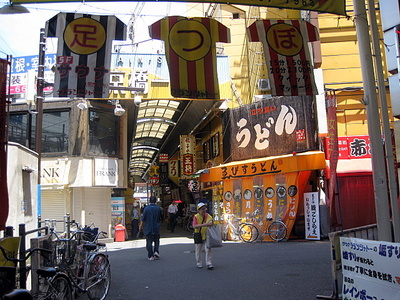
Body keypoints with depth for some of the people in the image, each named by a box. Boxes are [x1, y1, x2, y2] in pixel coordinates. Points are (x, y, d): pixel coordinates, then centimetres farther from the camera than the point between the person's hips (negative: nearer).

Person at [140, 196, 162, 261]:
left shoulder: (146, 208, -7)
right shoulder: (158, 208, -2)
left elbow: (143, 219, -5)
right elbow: (160, 218, 8)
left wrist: (141, 225, 8)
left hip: (148, 228, -1)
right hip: (156, 228, 1)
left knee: (149, 242, 4)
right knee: (156, 241, 16)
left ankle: (150, 256, 3)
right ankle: (156, 251, -2)